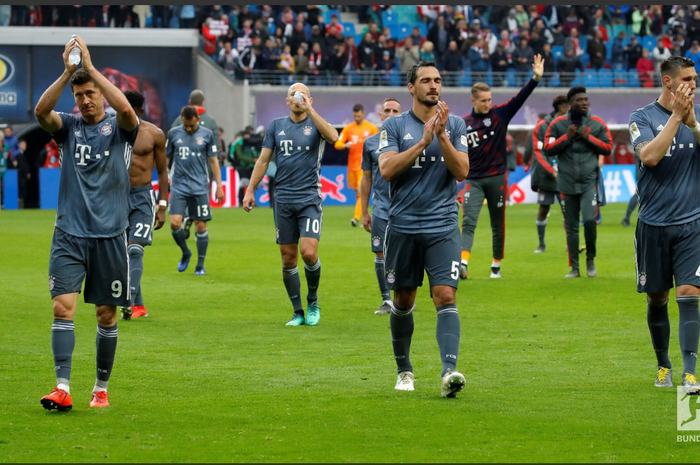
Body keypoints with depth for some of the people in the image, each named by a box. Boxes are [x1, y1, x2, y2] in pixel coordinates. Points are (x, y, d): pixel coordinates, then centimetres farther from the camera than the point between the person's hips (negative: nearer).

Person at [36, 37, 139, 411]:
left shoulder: (119, 127, 2)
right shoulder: (69, 127, 7)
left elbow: (125, 108, -22)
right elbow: (41, 112, -14)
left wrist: (90, 67, -22)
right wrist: (67, 73, -24)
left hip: (110, 235, -1)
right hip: (69, 234, 1)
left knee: (106, 314, 5)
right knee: (63, 306, -12)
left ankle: (101, 389, 18)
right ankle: (62, 389, -16)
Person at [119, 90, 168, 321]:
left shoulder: (154, 134, 0)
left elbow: (162, 171, 6)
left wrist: (162, 206, 1)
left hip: (143, 197, -2)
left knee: (135, 249, -16)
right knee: (123, 253, 4)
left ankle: (128, 302, -23)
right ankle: (139, 306, 14)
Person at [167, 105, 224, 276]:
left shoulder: (207, 135, 2)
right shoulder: (174, 133, 3)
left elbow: (214, 161, 6)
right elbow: (165, 156, 13)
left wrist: (219, 186, 3)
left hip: (199, 188, 0)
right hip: (179, 187, 1)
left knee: (201, 226, 1)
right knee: (175, 223, -12)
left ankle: (200, 265, 13)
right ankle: (185, 253, 16)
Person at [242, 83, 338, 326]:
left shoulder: (315, 124, 1)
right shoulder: (276, 126, 10)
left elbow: (333, 136, -22)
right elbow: (263, 160, 13)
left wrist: (309, 110, -24)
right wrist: (250, 190, 7)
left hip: (310, 199, -3)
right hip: (283, 200, 3)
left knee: (308, 252, -15)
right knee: (288, 258, 3)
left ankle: (313, 302, 9)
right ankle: (298, 313, 13)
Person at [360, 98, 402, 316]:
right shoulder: (370, 143, 7)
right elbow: (366, 179, 13)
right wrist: (364, 212, 11)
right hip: (381, 208, 1)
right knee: (381, 255, -2)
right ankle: (386, 301, 8)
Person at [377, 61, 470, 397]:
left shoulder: (455, 125, 6)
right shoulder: (394, 126, 3)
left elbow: (461, 171, -5)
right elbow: (387, 169, -11)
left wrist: (441, 136, -16)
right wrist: (423, 141, -16)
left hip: (443, 227, 0)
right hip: (403, 227, 0)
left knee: (446, 296, -15)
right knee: (403, 300, 10)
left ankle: (449, 371, -26)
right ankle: (404, 370, 28)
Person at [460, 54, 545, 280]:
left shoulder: (500, 114, 0)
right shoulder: (464, 124, 3)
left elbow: (520, 98, -12)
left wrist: (535, 78, -25)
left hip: (497, 178, 0)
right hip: (473, 180, 0)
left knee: (498, 225, 8)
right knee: (468, 222, -15)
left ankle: (496, 266, 21)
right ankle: (463, 262, -27)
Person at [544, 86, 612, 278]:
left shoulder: (597, 124, 4)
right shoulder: (558, 124, 3)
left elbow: (608, 147, 4)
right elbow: (548, 149, 1)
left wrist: (588, 137, -8)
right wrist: (567, 137, -10)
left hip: (589, 181, -1)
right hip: (567, 182, 1)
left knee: (589, 220, -17)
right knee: (571, 227, 4)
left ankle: (591, 259, 7)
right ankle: (574, 268, 13)